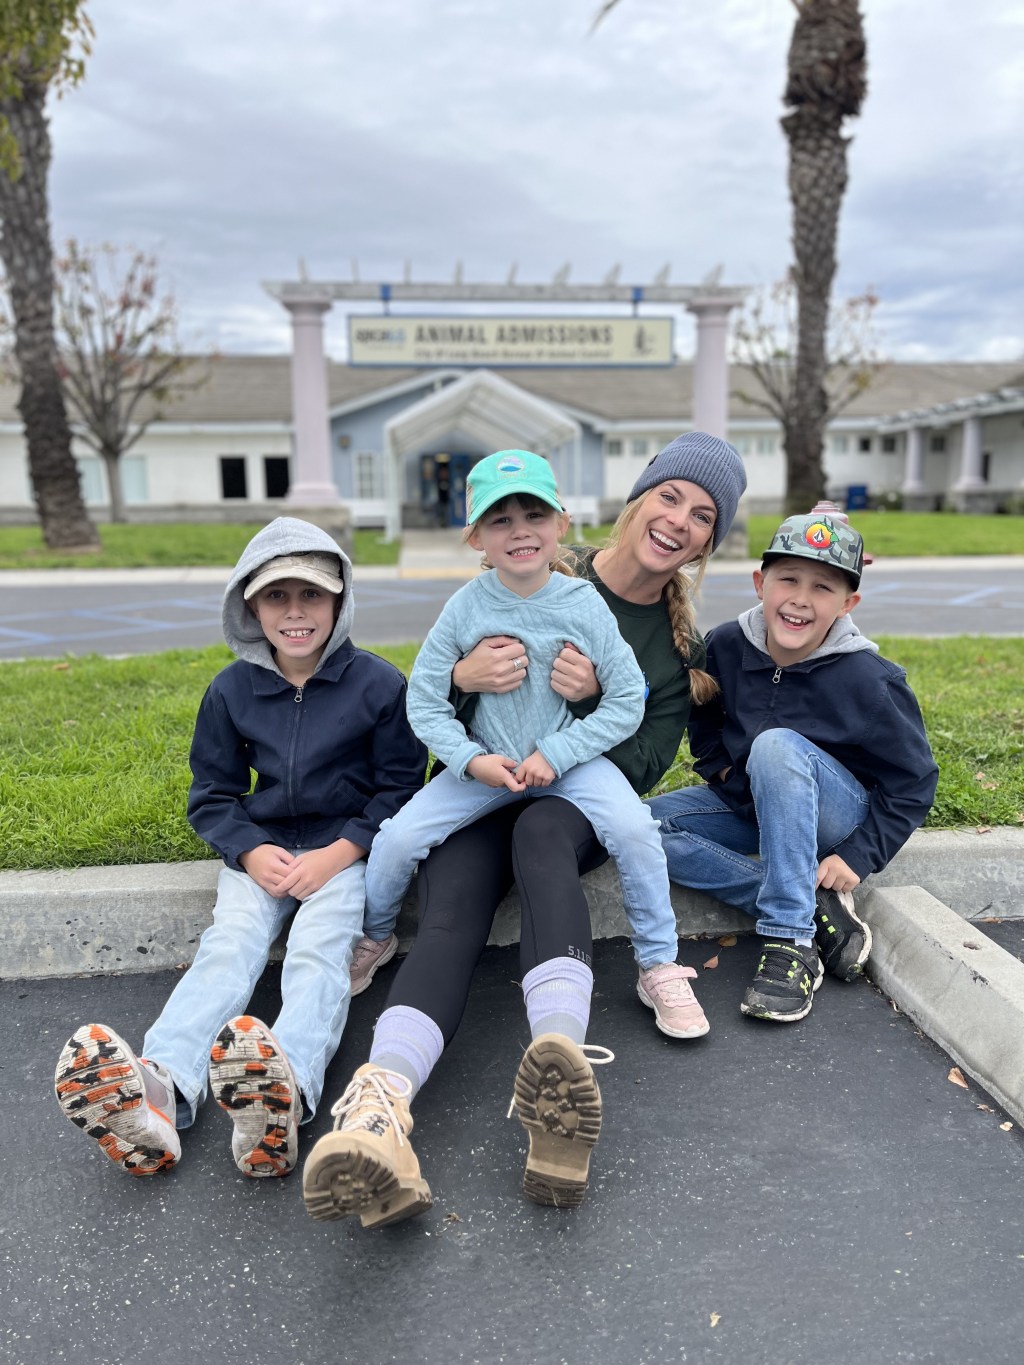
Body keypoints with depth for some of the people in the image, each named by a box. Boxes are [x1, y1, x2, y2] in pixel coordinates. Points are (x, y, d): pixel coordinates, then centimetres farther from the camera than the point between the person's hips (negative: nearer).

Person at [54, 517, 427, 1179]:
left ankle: (286, 1090, -53)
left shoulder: (378, 683, -5)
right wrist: (252, 851, -9)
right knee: (228, 946, -24)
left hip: (348, 848, -2)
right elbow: (212, 794, 10)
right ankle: (158, 1089, -46)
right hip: (262, 848, 3)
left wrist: (340, 851, -15)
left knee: (319, 950, -29)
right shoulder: (232, 690, 3)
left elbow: (400, 786, -1)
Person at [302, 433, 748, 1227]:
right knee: (450, 917, -32)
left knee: (540, 833, -38)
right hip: (478, 795, 0)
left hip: (579, 803, 0)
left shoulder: (684, 648, 8)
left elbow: (642, 767, 0)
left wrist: (592, 702, -20)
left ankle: (562, 1063, -61)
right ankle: (380, 1113, -55)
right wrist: (463, 675, -23)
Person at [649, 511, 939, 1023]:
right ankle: (819, 911, -19)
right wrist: (723, 771, -4)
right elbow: (702, 716, 12)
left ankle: (790, 938, -30)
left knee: (776, 745, -36)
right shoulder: (726, 646, -10)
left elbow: (913, 782, -10)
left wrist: (859, 856, -16)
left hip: (839, 817, -5)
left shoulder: (869, 681, -20)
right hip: (750, 806, 6)